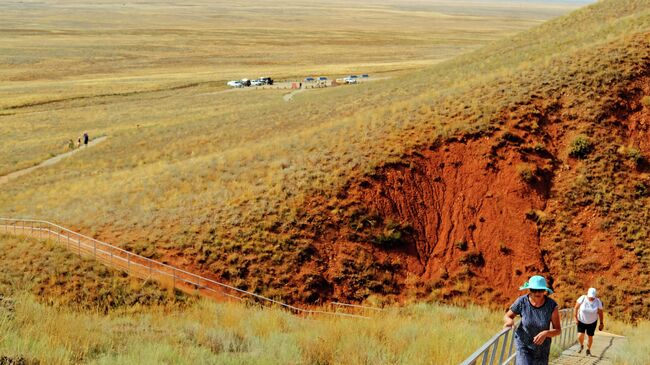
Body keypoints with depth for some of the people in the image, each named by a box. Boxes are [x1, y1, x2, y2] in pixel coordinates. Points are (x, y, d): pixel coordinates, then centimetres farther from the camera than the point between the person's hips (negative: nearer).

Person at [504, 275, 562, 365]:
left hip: (542, 345, 2)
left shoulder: (552, 305, -22)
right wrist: (510, 321, -30)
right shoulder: (522, 301, -22)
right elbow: (507, 316, -6)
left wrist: (546, 333, -35)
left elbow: (558, 330, -14)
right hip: (523, 344, -2)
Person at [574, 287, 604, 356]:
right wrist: (576, 318, -8)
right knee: (580, 336, -13)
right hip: (581, 321, -1)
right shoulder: (582, 298, -19)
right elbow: (576, 308, -7)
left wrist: (601, 323, 1)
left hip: (592, 322, 1)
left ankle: (588, 350, 33)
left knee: (590, 337, 7)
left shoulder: (598, 302, -16)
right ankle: (581, 346, 20)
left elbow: (600, 312, -4)